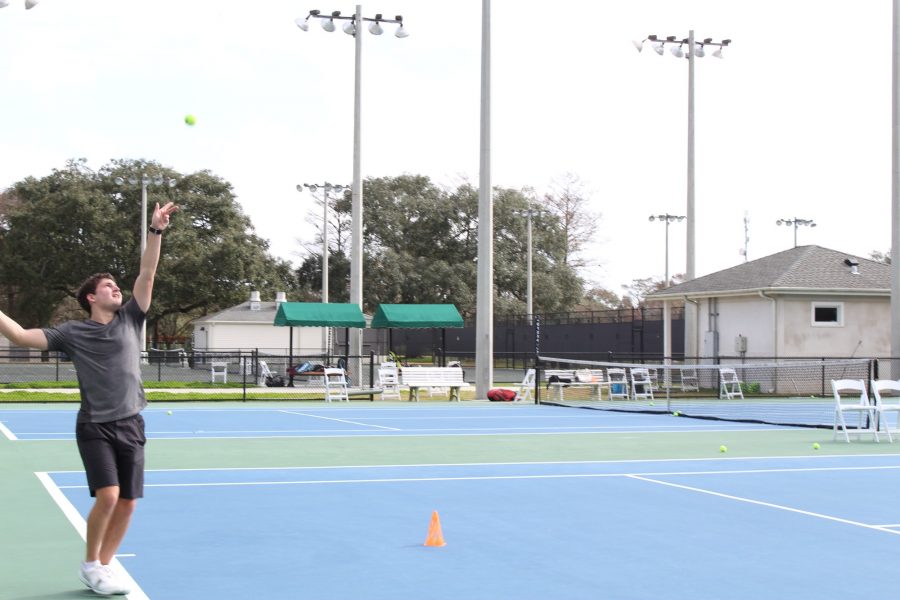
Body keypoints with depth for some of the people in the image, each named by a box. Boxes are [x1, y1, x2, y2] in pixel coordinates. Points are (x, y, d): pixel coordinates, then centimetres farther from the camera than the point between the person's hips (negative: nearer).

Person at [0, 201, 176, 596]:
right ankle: (90, 565, 4)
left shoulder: (129, 320, 9)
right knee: (107, 496, -16)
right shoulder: (72, 333, 2)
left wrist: (156, 231, -4)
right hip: (94, 427, -4)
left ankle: (103, 566, 17)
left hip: (131, 426, 4)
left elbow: (147, 273, 3)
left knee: (127, 503, 2)